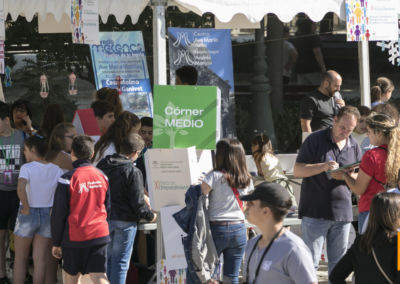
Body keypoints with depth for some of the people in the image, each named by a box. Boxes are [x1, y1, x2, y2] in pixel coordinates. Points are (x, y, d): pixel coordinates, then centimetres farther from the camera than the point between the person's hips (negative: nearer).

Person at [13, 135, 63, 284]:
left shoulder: (27, 168, -13)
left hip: (28, 215, -4)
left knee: (20, 258, 11)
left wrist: (26, 208, -18)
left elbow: (21, 189, -30)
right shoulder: (56, 169, 1)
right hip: (47, 215, 4)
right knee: (40, 259, 6)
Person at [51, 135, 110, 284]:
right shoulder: (102, 177, 2)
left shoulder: (67, 179, -12)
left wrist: (56, 243, 2)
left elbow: (58, 215, -8)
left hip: (74, 238, -3)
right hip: (100, 235, 3)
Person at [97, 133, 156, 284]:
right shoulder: (133, 172, -16)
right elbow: (137, 202, -15)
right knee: (120, 260, 3)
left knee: (106, 258, 16)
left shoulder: (102, 165, 4)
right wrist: (150, 216, 1)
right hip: (124, 221, -6)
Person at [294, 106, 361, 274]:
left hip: (342, 213, 4)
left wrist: (349, 175, -8)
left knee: (338, 263, 9)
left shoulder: (354, 147, 12)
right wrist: (323, 167, -21)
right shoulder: (315, 140, -2)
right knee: (310, 262, -5)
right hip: (315, 212, -4)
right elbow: (297, 171, -6)